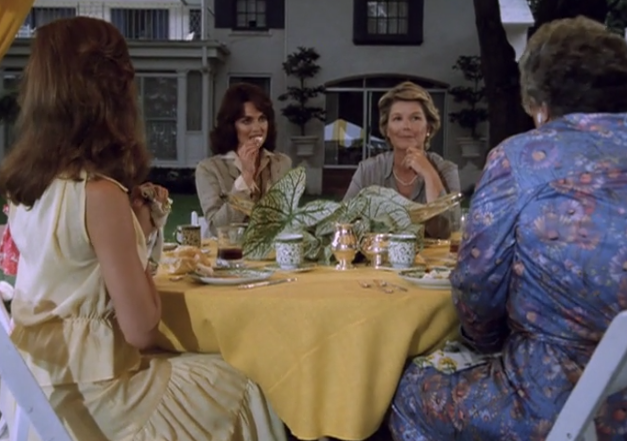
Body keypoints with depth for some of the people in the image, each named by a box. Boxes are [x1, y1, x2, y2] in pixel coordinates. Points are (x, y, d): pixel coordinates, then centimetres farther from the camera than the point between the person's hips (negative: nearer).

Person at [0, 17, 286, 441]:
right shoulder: (99, 193, -25)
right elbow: (142, 330, -18)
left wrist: (133, 220, 7)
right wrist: (141, 225, -8)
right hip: (82, 394, -8)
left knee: (214, 374, 25)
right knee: (237, 391, 14)